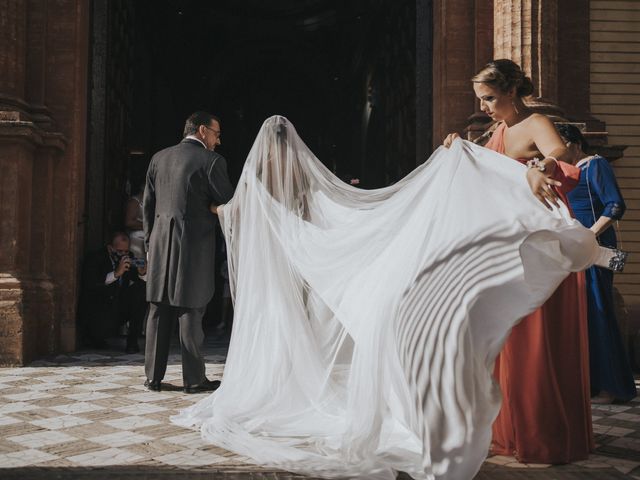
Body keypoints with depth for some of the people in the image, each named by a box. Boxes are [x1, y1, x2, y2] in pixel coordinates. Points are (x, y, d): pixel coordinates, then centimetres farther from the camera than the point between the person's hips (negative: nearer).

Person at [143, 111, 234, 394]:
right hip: (195, 245, -5)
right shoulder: (211, 161, -7)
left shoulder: (159, 158, 10)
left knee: (159, 312, 10)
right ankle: (194, 379, 7)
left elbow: (147, 205, 13)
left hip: (161, 245, 5)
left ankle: (153, 376, 14)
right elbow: (227, 202, -3)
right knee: (190, 312, 1)